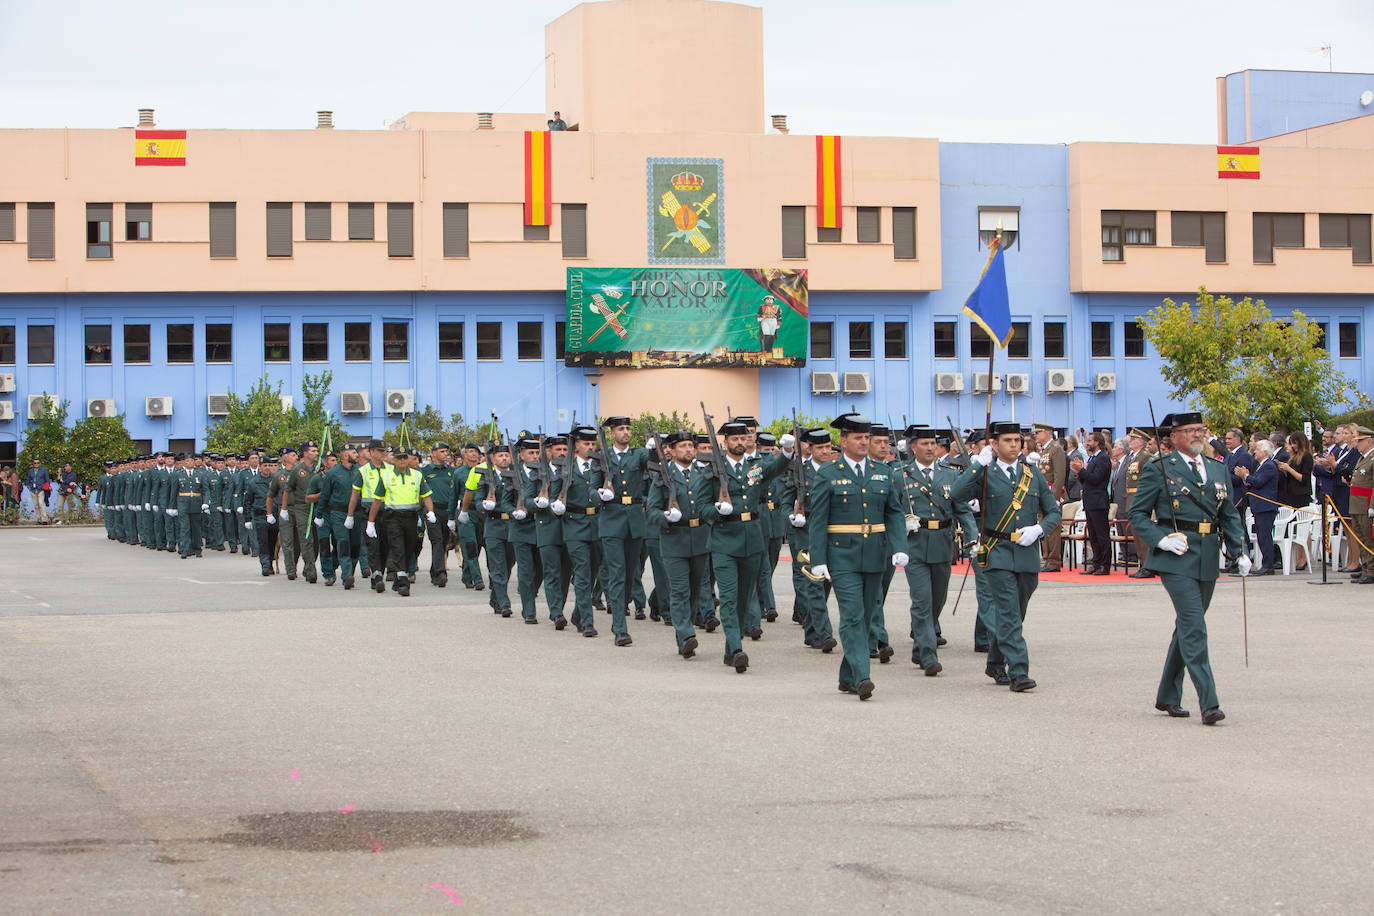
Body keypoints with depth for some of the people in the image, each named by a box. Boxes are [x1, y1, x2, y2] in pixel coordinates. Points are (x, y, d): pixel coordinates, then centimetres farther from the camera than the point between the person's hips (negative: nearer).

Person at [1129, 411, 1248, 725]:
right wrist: (1161, 539, -15)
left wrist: (1239, 551, 5)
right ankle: (1208, 703, -18)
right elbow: (1137, 514, 0)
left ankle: (1168, 696, 25)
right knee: (1194, 626, -14)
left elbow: (1229, 515, 18)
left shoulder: (1218, 470, 15)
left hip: (1208, 558, 6)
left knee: (1187, 628, 13)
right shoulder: (1158, 470, -2)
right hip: (1176, 557, -6)